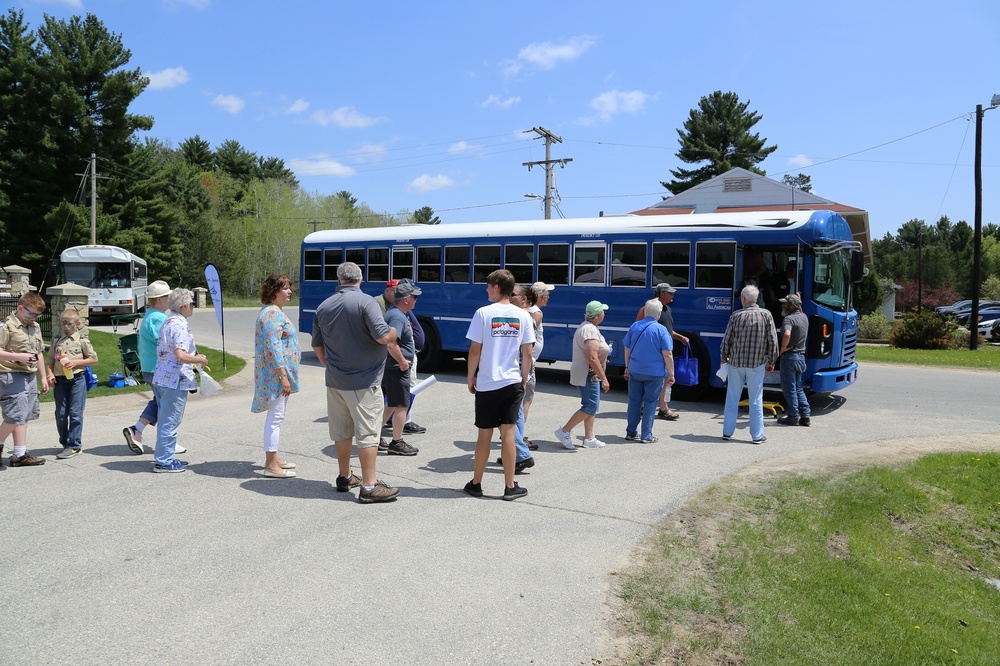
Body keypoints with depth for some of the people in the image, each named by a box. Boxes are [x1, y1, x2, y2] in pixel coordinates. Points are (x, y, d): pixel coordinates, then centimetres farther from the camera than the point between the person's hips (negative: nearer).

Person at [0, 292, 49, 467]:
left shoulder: (35, 327, 15)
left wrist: (43, 377, 21)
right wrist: (18, 357, -23)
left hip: (30, 376, 8)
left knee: (24, 416, 10)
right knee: (15, 416, -11)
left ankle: (20, 454, 15)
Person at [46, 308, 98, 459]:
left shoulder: (82, 341, 0)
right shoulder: (58, 341, 12)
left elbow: (93, 358, 0)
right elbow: (51, 360, 14)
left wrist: (76, 362, -11)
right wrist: (50, 374, -2)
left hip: (77, 379, -4)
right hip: (60, 380, 4)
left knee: (75, 413, -3)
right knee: (60, 414, 7)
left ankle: (74, 445, 2)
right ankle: (65, 442, 22)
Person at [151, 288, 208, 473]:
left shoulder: (167, 323, 15)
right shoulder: (179, 325, -17)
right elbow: (181, 356, -26)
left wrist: (195, 358, 20)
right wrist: (199, 360, -9)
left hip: (162, 379, 10)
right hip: (175, 381, -10)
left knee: (166, 421, 17)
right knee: (170, 422, -2)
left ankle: (163, 458, 25)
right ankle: (164, 461, 5)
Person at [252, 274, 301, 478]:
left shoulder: (274, 312, 16)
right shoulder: (272, 314, -17)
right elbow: (273, 348, -23)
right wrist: (284, 376, -23)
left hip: (276, 375, 11)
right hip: (277, 374, -11)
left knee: (276, 416, 17)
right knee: (276, 417, -6)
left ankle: (273, 457, 26)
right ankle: (271, 466, -1)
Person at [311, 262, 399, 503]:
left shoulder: (323, 307, 8)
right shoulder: (365, 302, -14)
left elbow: (317, 345, 16)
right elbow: (383, 337, -22)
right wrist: (395, 331, 0)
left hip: (334, 381, 7)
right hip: (363, 381, -6)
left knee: (341, 431, 17)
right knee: (367, 433, -2)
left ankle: (345, 477, 30)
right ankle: (369, 487, 0)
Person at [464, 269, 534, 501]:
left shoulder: (483, 313, -8)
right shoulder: (523, 315, 1)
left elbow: (475, 351, -8)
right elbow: (527, 353, 3)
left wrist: (471, 378, 4)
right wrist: (524, 379, 15)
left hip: (487, 383, -2)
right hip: (513, 382, 2)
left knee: (484, 434, 7)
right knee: (508, 433, 5)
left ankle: (476, 484, 20)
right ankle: (510, 486, 9)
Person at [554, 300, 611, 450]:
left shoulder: (586, 326, 14)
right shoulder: (591, 330, -20)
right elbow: (592, 358, -27)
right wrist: (604, 378, -25)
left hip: (587, 374, 11)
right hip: (588, 374, -11)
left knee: (591, 405, 12)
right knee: (591, 406, -9)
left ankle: (589, 439, 16)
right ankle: (564, 432, -4)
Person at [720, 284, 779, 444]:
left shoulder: (736, 316, -5)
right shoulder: (766, 315, -4)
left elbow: (726, 340, -1)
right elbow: (772, 341, -2)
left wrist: (724, 358, 15)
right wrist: (771, 361, 9)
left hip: (736, 363, 0)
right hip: (757, 364, 0)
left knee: (732, 398, 10)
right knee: (756, 400, 5)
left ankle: (727, 432, 18)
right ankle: (757, 435, 9)